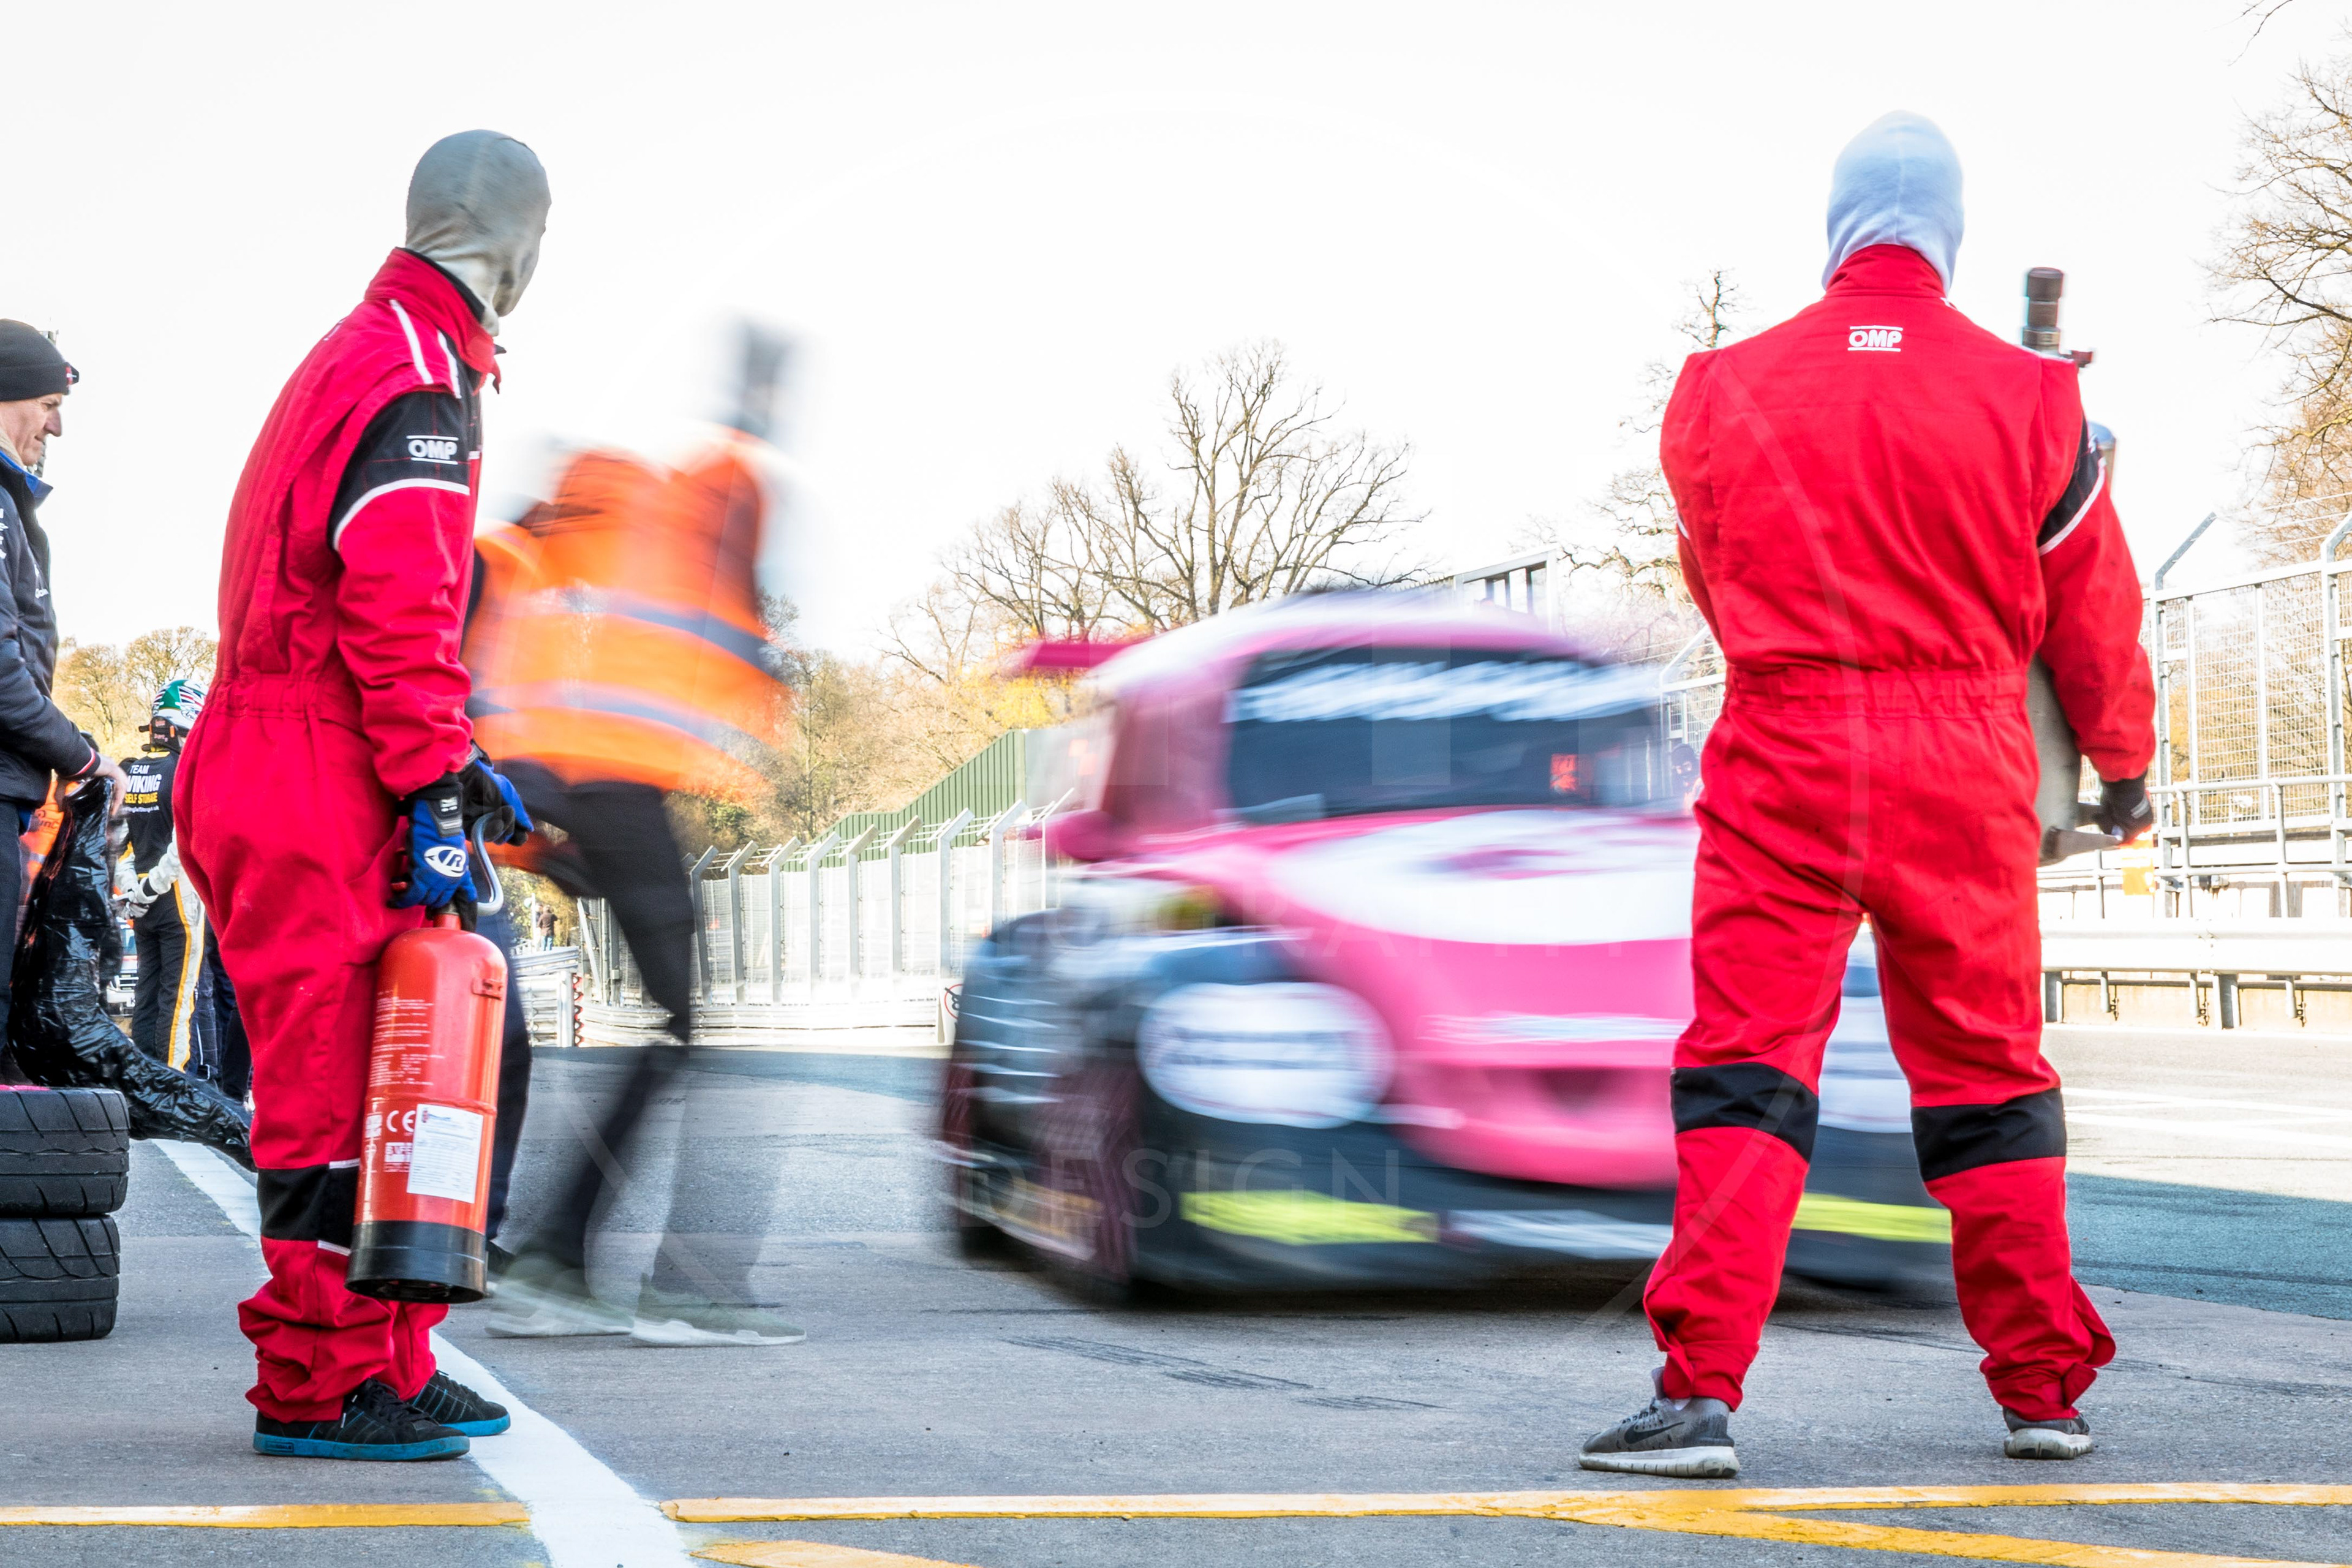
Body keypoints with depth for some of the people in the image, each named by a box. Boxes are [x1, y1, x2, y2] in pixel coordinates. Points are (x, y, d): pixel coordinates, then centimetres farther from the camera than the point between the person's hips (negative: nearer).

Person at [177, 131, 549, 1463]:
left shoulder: (366, 357, 21)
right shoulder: (418, 379, -12)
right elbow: (397, 612, -21)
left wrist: (455, 764, 24)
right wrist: (436, 789, -22)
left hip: (297, 779, 10)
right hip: (320, 800, -10)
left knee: (384, 1074, 13)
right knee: (334, 1089, -8)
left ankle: (388, 1363, 19)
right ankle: (321, 1384, -5)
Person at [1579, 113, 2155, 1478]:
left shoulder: (1724, 393, 1)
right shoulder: (2029, 398, 0)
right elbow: (2094, 615, 10)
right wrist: (2127, 765, 27)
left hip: (1782, 758, -1)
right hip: (1965, 771, 1)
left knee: (1746, 1067, -1)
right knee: (1988, 1072, 12)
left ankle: (1703, 1391, -12)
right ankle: (2047, 1390, 20)